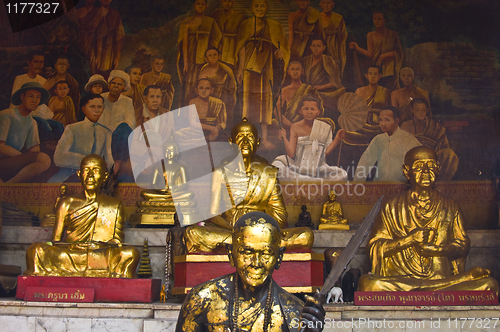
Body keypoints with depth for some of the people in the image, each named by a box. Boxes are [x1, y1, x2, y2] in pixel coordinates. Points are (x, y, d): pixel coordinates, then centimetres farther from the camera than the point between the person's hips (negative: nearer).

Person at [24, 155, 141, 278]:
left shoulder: (115, 206, 16)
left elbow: (117, 241, 12)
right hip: (69, 259, 0)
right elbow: (55, 241, 12)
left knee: (132, 253, -32)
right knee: (35, 249, -27)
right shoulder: (67, 203, 15)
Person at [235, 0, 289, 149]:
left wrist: (280, 53, -15)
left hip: (266, 65, 1)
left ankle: (265, 137, 0)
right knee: (249, 97, -5)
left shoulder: (274, 26, 10)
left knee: (266, 98, -2)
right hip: (250, 64, 0)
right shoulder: (246, 25, 10)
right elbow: (241, 48, 7)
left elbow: (281, 47, 9)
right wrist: (240, 68, 0)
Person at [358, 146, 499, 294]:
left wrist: (435, 249, -8)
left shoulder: (450, 207, 16)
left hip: (443, 280, 2)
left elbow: (463, 245, 12)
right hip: (401, 280, -2)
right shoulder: (392, 207, 11)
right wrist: (409, 240, -9)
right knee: (367, 283, -34)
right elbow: (374, 246, 5)